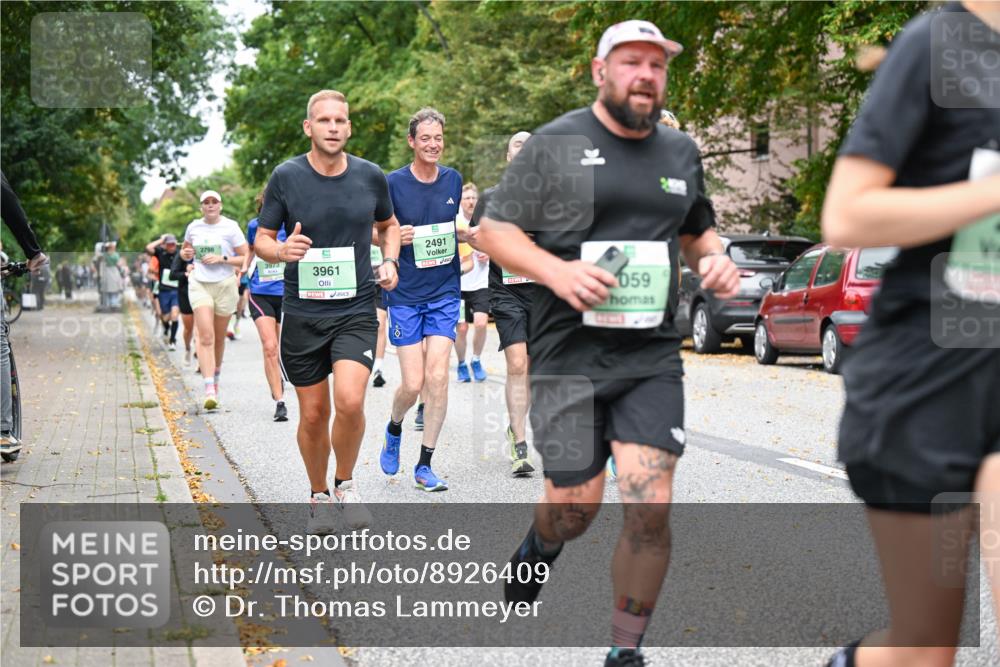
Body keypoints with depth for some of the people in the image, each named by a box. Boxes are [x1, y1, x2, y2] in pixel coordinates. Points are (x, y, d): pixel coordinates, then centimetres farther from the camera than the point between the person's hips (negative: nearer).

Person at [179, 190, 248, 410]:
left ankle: (216, 375, 36)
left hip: (225, 285, -1)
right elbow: (185, 250, 25)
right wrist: (186, 254, 2)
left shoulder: (230, 227, -3)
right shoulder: (193, 227, 7)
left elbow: (245, 258, -3)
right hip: (200, 284, 1)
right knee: (205, 336, -14)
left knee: (219, 338, 9)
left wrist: (222, 259, -15)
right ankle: (210, 390, -22)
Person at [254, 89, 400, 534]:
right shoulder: (286, 177, -4)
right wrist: (281, 251, -20)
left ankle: (346, 484, 7)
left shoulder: (370, 176, 1)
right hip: (302, 313, 0)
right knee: (313, 414, 6)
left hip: (356, 310, 0)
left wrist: (389, 261, 1)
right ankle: (319, 497, 29)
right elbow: (261, 239, 3)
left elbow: (388, 224, 20)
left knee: (350, 401, -19)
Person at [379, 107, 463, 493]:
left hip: (445, 291, 2)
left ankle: (425, 466, 3)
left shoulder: (454, 180, 6)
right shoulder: (394, 183, -6)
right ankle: (394, 429, 30)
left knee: (437, 377, -7)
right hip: (405, 294, -2)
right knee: (413, 383, -5)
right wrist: (395, 237, -19)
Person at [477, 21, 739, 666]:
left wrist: (716, 258, 3)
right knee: (575, 508, 3)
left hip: (653, 358, 3)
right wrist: (557, 272, -17)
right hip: (568, 354, -3)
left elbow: (698, 229, 27)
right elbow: (494, 230, 0)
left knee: (651, 508, -9)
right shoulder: (556, 145, 0)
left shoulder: (681, 151, 13)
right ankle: (542, 545, 42)